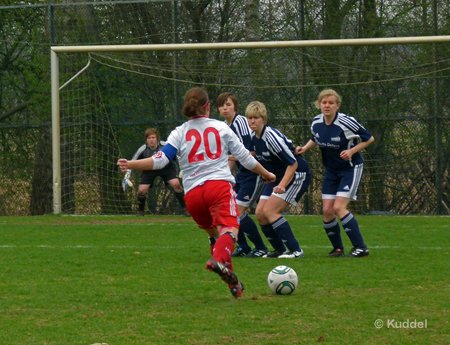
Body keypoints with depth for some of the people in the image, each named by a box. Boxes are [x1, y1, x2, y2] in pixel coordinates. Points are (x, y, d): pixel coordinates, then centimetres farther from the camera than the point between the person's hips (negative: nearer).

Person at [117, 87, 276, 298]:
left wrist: (130, 165, 1)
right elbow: (245, 158, 20)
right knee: (229, 228, -19)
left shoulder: (179, 133, 13)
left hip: (192, 193, 3)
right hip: (220, 185, -2)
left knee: (214, 233, 21)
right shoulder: (221, 128, 15)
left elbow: (160, 160, -1)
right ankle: (219, 259, -52)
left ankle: (233, 282, 19)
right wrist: (266, 174, 34)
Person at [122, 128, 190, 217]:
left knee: (176, 184, -22)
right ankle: (140, 211, 16)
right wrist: (126, 177, -15)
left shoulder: (165, 145, -22)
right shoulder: (142, 150, -20)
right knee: (142, 190, -14)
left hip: (166, 167, -1)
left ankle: (185, 209, -6)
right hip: (149, 170, 1)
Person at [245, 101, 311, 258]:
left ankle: (296, 250, -16)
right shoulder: (255, 139, 1)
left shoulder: (272, 137, -24)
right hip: (277, 177, 9)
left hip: (297, 175, -9)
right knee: (260, 213, 0)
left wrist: (282, 185, -33)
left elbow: (293, 163, -25)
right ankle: (279, 250, 12)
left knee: (270, 211, -18)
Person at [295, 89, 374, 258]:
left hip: (351, 169, -6)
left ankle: (361, 248, -13)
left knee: (338, 207, -19)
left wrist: (352, 151, -21)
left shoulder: (346, 123, -20)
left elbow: (369, 138, -9)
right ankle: (338, 249, 13)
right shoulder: (316, 123, -3)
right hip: (331, 171, 6)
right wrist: (304, 148, 0)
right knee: (327, 210, -3)